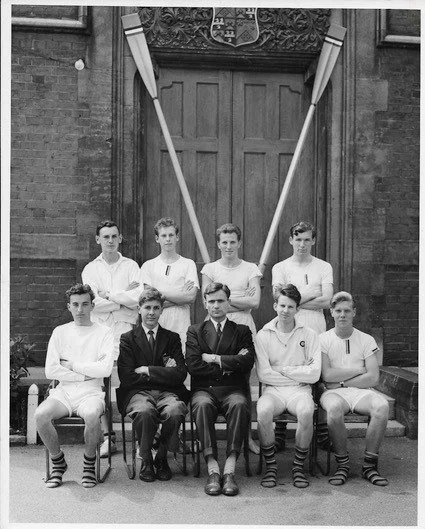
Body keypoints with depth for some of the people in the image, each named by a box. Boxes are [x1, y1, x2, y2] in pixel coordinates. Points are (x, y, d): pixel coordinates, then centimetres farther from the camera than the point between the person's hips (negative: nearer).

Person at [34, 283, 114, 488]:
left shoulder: (103, 333, 5)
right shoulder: (60, 332, 12)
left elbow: (105, 369, -9)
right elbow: (51, 371, 1)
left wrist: (72, 365, -3)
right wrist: (85, 374, -4)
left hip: (91, 393, -2)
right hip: (63, 391, 2)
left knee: (92, 415, -35)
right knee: (41, 415, -27)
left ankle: (89, 463, -8)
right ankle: (58, 462, -2)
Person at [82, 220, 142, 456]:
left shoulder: (131, 266, 11)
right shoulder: (91, 269, 13)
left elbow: (140, 297, -5)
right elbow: (92, 301, -3)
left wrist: (109, 295, -5)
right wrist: (125, 298, -4)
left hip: (127, 330, -1)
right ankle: (108, 437, 4)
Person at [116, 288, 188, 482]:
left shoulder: (172, 338, 15)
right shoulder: (127, 339, 10)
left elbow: (180, 375, 2)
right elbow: (126, 377, -3)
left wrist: (148, 370, -5)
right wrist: (163, 373, -2)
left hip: (167, 392, 1)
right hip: (138, 393, -1)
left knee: (175, 410, -34)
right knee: (145, 411, -37)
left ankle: (162, 458, -8)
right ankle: (146, 460, -11)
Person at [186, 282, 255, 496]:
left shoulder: (242, 331, 16)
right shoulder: (195, 331, 16)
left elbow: (247, 363, -3)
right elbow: (193, 366, 0)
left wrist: (214, 359, -5)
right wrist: (229, 364, -3)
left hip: (233, 389, 0)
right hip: (204, 389, 0)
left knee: (239, 404, -35)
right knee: (202, 405, -35)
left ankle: (229, 470, -36)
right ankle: (212, 469, -34)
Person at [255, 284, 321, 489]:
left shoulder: (309, 335, 5)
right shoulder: (263, 335, 4)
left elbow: (314, 374, -4)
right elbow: (263, 374, -4)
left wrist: (285, 370, -5)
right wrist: (299, 374, -3)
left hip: (300, 390, 0)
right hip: (273, 390, 0)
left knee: (306, 412, -33)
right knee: (263, 411, -33)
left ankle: (299, 466, -12)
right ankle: (270, 465, -13)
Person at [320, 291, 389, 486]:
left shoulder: (366, 340, 9)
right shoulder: (322, 339, 6)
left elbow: (373, 378, -1)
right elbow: (326, 375, -7)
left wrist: (341, 382, -7)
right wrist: (358, 370, -3)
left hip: (361, 391, 2)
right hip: (333, 392, -1)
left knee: (381, 406, -32)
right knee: (334, 408, -37)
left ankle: (369, 465, -17)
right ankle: (342, 464, -16)